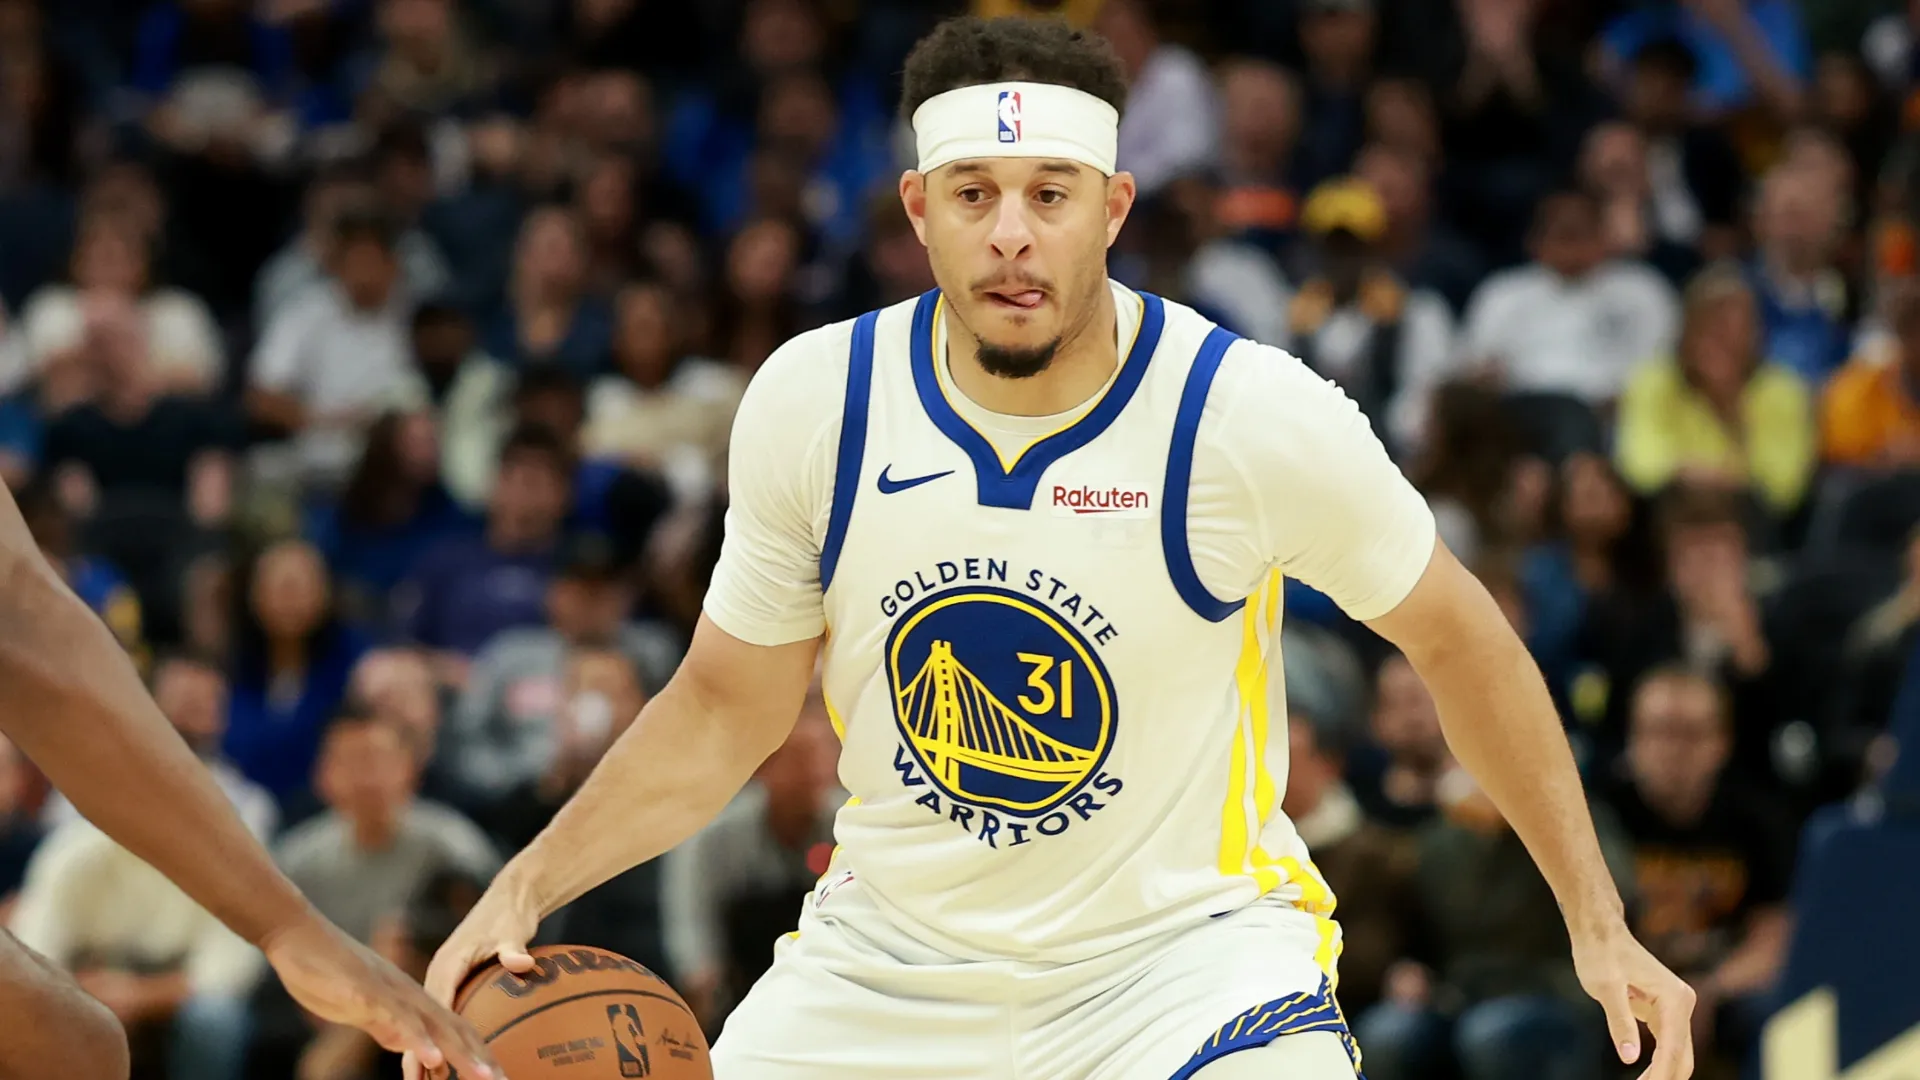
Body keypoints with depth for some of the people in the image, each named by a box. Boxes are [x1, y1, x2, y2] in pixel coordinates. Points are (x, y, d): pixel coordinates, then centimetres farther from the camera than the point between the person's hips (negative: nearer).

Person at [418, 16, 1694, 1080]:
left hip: (1191, 941, -3)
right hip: (884, 970, 3)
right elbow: (725, 711, 4)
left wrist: (1597, 922, 0)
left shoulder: (1251, 412, -17)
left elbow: (1455, 636, -1)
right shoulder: (812, 401, -10)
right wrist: (526, 889, -9)